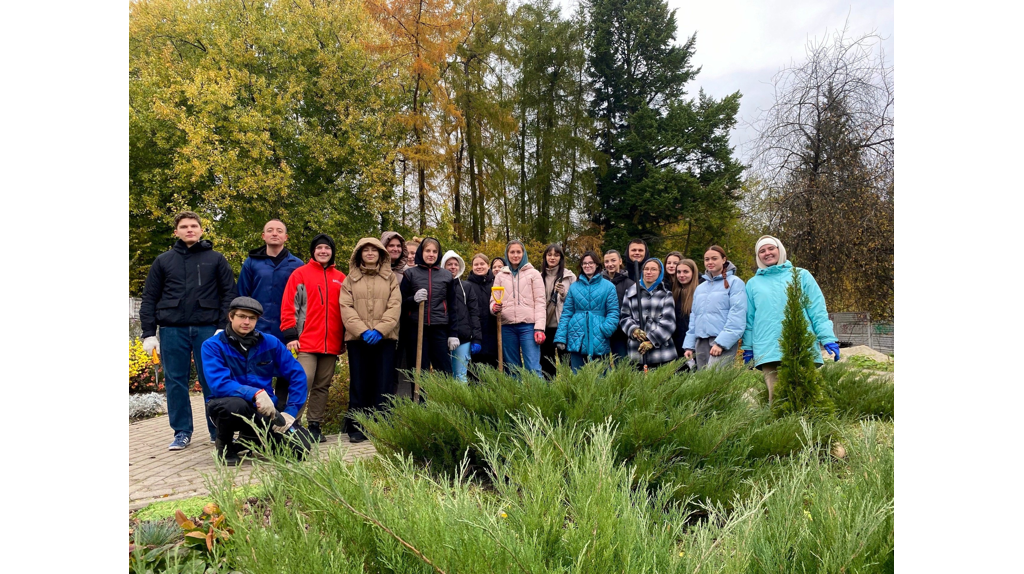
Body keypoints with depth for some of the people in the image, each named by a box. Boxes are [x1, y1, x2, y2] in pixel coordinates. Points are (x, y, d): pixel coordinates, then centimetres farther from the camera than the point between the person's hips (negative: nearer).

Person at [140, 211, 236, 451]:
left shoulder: (216, 259, 8)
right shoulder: (163, 260, 11)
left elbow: (228, 294, 4)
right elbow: (149, 298, 10)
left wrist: (224, 327, -6)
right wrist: (148, 333, 2)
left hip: (207, 329, -1)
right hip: (172, 330, 2)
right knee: (175, 381, 5)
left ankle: (218, 431, 11)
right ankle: (182, 432, 16)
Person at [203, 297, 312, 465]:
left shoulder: (271, 343, 0)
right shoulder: (213, 346, -8)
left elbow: (297, 375, 1)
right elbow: (218, 384, -21)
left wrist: (291, 411, -9)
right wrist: (255, 393, -34)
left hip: (264, 410, 3)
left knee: (300, 447, -16)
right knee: (236, 404, -39)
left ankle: (252, 440, 17)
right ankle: (224, 446, -3)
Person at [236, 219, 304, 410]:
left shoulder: (296, 265, 4)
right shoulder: (252, 263, 6)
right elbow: (241, 298, 6)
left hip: (285, 333, 0)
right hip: (257, 331, 0)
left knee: (285, 377, 8)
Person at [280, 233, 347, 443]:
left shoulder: (340, 278, 12)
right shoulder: (300, 274, 3)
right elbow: (288, 306, -2)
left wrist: (344, 338, 13)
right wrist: (290, 335, -8)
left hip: (332, 344, 4)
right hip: (306, 342, -4)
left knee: (322, 386, 8)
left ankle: (314, 425, 17)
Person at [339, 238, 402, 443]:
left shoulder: (391, 277, 10)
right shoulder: (351, 279, 11)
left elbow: (395, 306, 0)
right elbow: (346, 307, 0)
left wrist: (380, 330, -13)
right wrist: (362, 330, -13)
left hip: (384, 338, 0)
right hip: (357, 338, 1)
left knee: (384, 384, 0)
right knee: (359, 383, 4)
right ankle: (356, 428, 10)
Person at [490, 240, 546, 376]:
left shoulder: (533, 273, 7)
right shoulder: (500, 276, 15)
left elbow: (540, 302, 1)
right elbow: (493, 300, 12)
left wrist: (539, 328, -9)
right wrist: (494, 307, -13)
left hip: (528, 325, -3)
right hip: (507, 327, 3)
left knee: (533, 368, -9)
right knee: (512, 369, 8)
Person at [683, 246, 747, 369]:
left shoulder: (734, 282, 0)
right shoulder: (700, 288, 21)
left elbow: (737, 316, -10)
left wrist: (721, 342, -17)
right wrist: (689, 345, 12)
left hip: (724, 342, -7)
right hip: (701, 342, 7)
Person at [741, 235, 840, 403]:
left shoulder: (801, 275, 11)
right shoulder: (753, 284, 17)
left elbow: (818, 312, 6)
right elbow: (749, 319, 16)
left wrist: (828, 339, -4)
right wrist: (747, 348, 11)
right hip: (767, 351, 1)